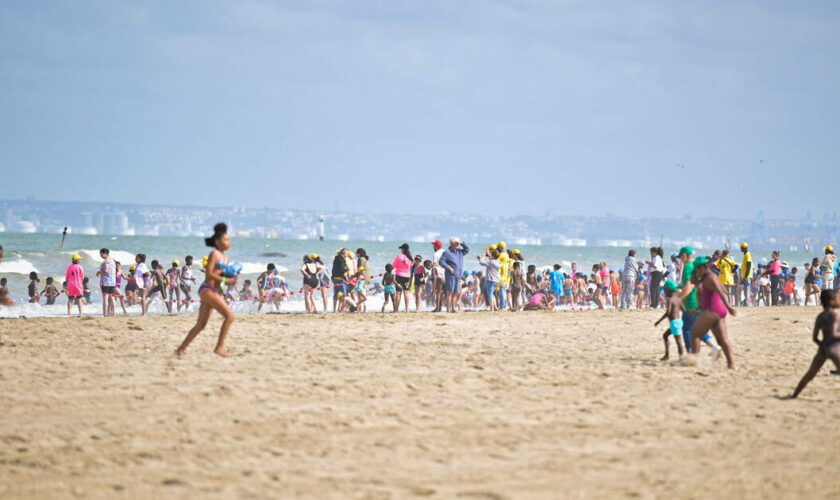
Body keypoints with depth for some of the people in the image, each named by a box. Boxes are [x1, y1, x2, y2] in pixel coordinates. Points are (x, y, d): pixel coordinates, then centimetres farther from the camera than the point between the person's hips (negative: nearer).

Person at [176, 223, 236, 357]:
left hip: (215, 291, 10)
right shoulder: (214, 254, -7)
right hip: (207, 289, -10)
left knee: (200, 325, 13)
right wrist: (225, 280, -19)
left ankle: (181, 349, 20)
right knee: (230, 316, -19)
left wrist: (231, 279, 3)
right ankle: (219, 347, -20)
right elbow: (209, 274, -15)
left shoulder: (224, 257, 19)